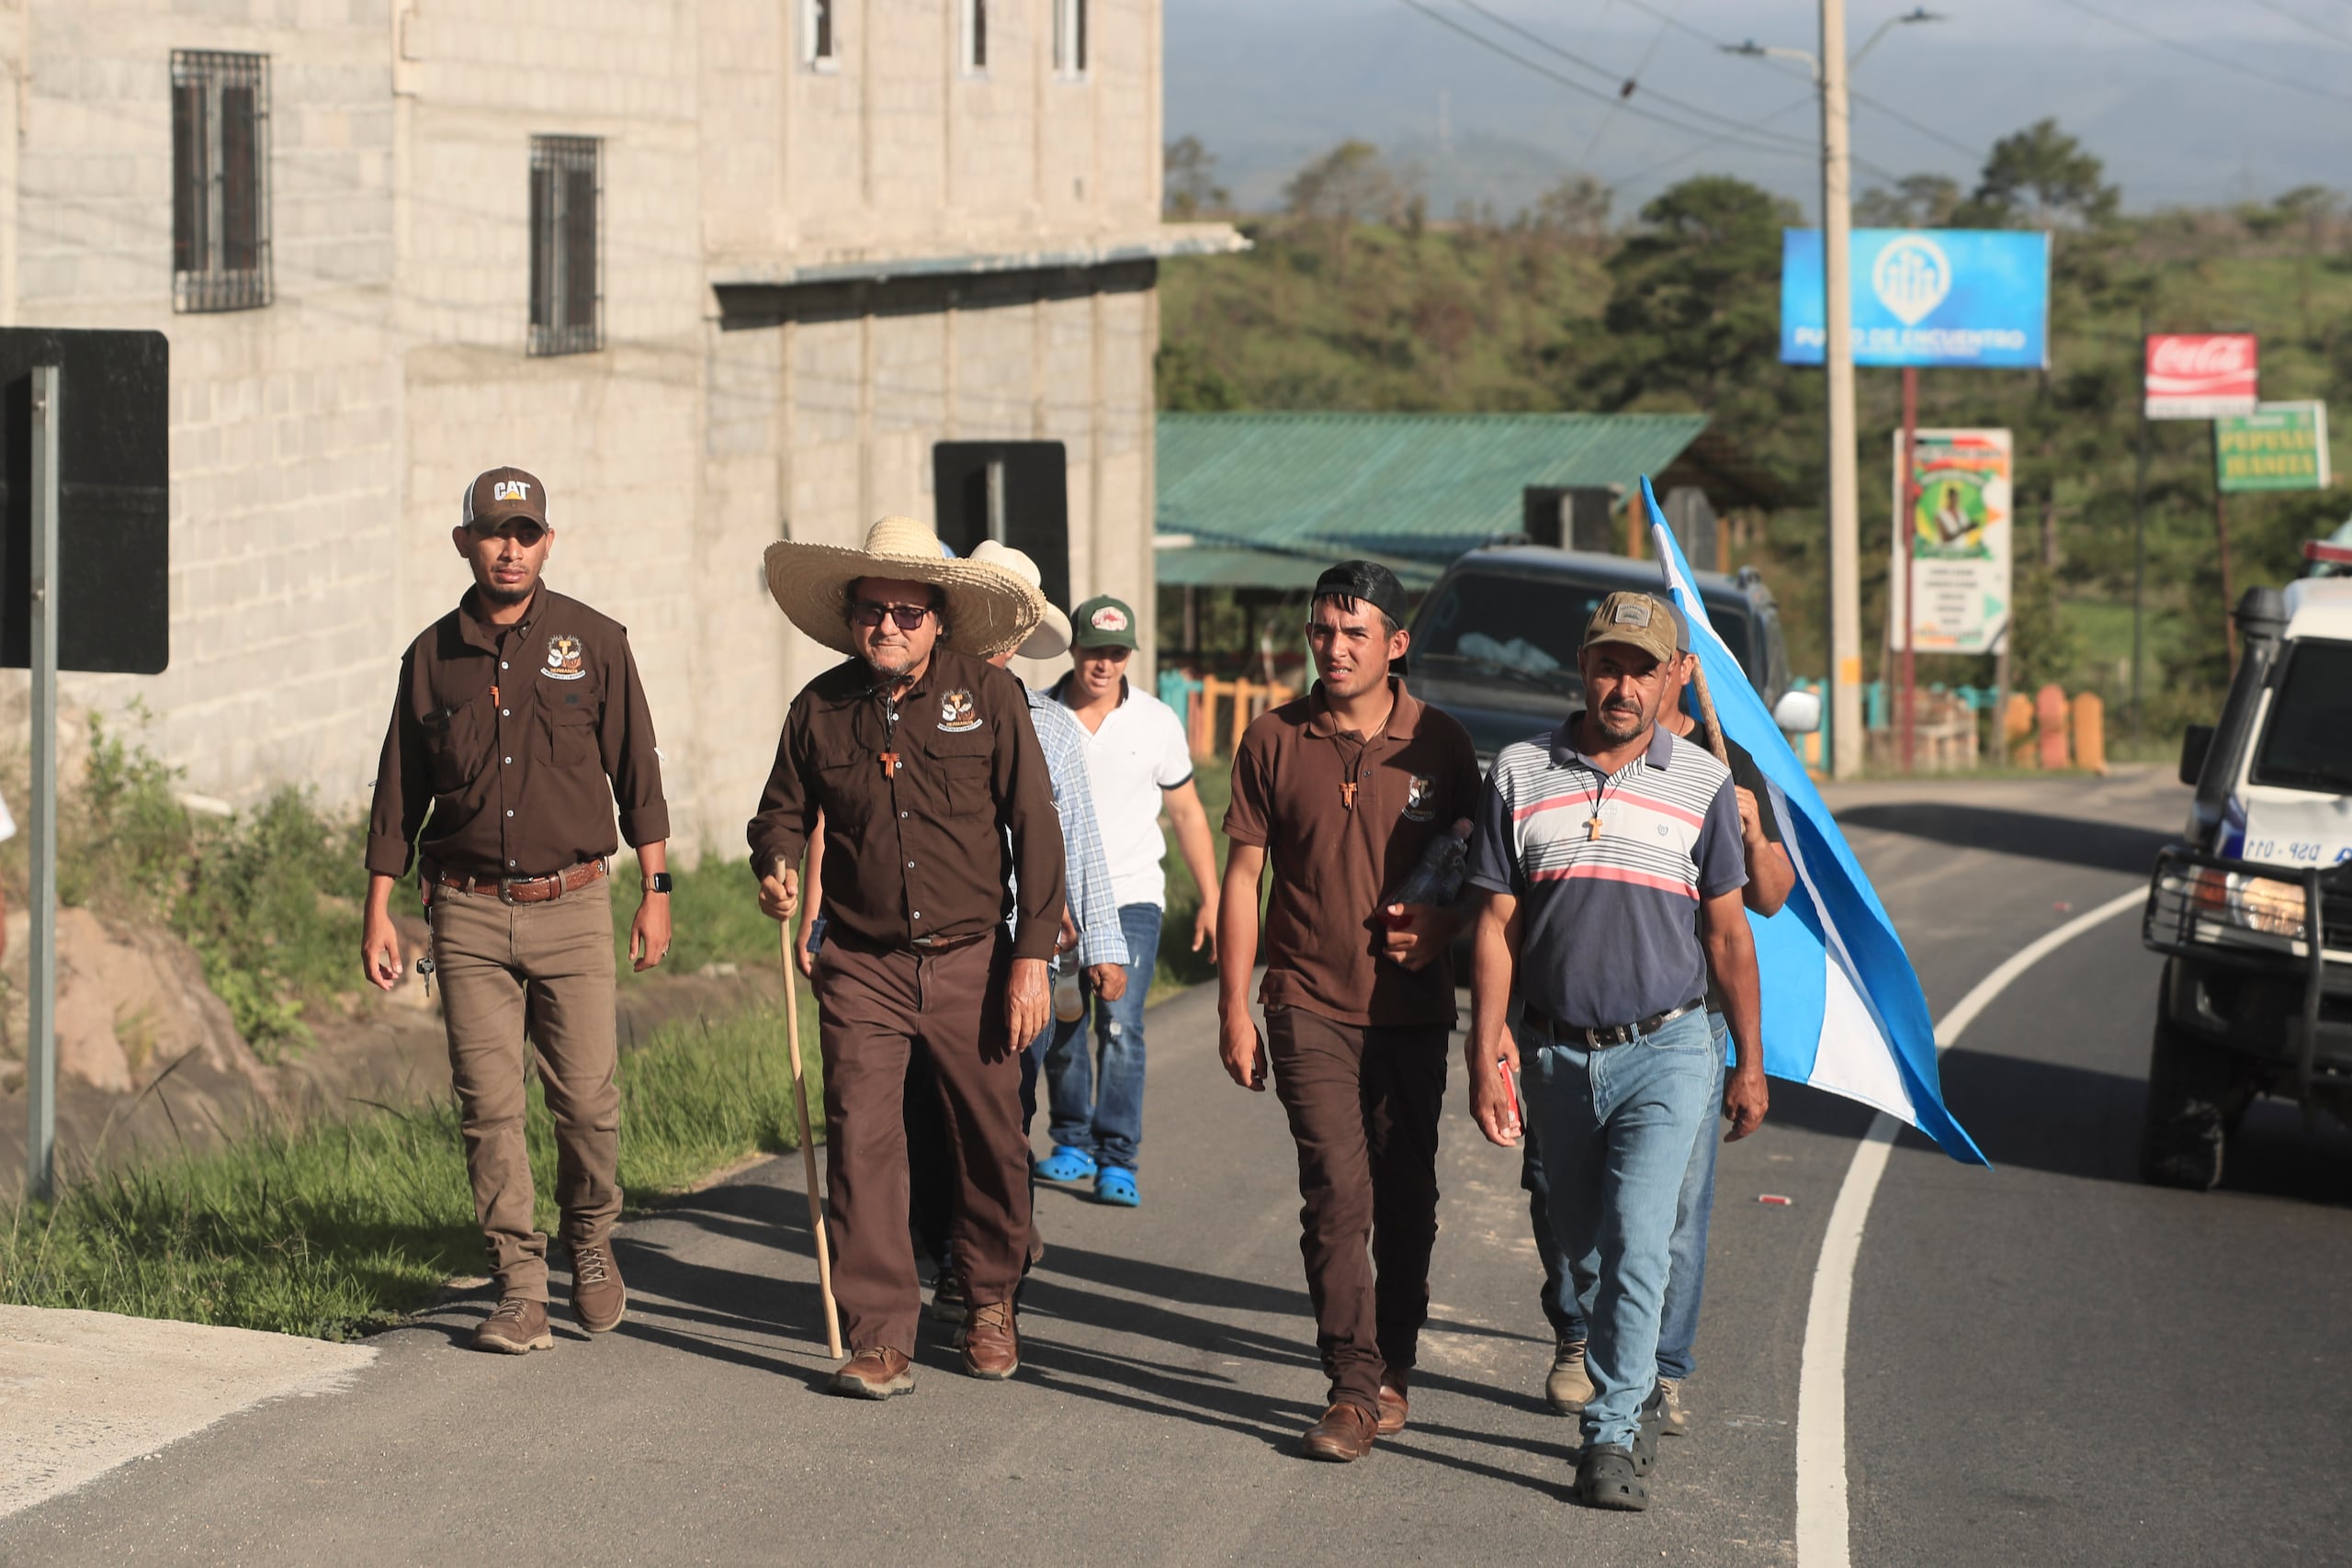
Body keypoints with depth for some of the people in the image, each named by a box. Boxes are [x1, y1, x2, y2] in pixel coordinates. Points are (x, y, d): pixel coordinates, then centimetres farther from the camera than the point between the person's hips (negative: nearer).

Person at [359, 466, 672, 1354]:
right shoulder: (432, 657, 6)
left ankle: (591, 1241, 23)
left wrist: (655, 891, 2)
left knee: (587, 1098, -3)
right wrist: (379, 910, 8)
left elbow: (636, 773, 6)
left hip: (571, 907, -1)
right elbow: (398, 793, 12)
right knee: (488, 1107, -2)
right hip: (468, 913, 1)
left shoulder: (593, 644, 2)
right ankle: (520, 1288, 4)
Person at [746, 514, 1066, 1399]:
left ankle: (990, 1302, 30)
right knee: (861, 1144, -10)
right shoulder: (820, 709, 3)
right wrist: (777, 868, -6)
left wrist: (1032, 956, -5)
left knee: (992, 1144, 7)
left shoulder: (989, 697, -2)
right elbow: (783, 811, 18)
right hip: (862, 967, 1)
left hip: (971, 961, -1)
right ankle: (880, 1337, -6)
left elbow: (1035, 829, 0)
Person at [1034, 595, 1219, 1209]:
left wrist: (1212, 901, 8)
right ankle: (1073, 1144, 27)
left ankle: (1117, 1162, -11)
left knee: (1120, 1027, -13)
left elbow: (1187, 814, 9)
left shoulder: (1157, 722, 0)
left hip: (1129, 898, -1)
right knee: (1059, 1032, 9)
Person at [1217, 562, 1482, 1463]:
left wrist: (1442, 923, -10)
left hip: (1412, 1007, 2)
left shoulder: (1438, 744, 2)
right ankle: (1354, 1389, -13)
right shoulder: (1274, 741, 1)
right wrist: (1234, 1008, 1)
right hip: (1311, 1005, -1)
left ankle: (1393, 1369, 25)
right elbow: (1243, 875, 5)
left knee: (1405, 1198, 9)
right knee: (1337, 1190, -13)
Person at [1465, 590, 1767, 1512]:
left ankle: (1611, 1436, -11)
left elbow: (1727, 934, 7)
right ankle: (1635, 1397, 31)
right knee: (1585, 1252, 12)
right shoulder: (1519, 776, 1)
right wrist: (1486, 1058, -4)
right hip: (1557, 1055, 2)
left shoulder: (1703, 785, 1)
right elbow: (1496, 927, 2)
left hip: (1664, 1052, -2)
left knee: (1635, 1240, -15)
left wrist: (1750, 1066, 7)